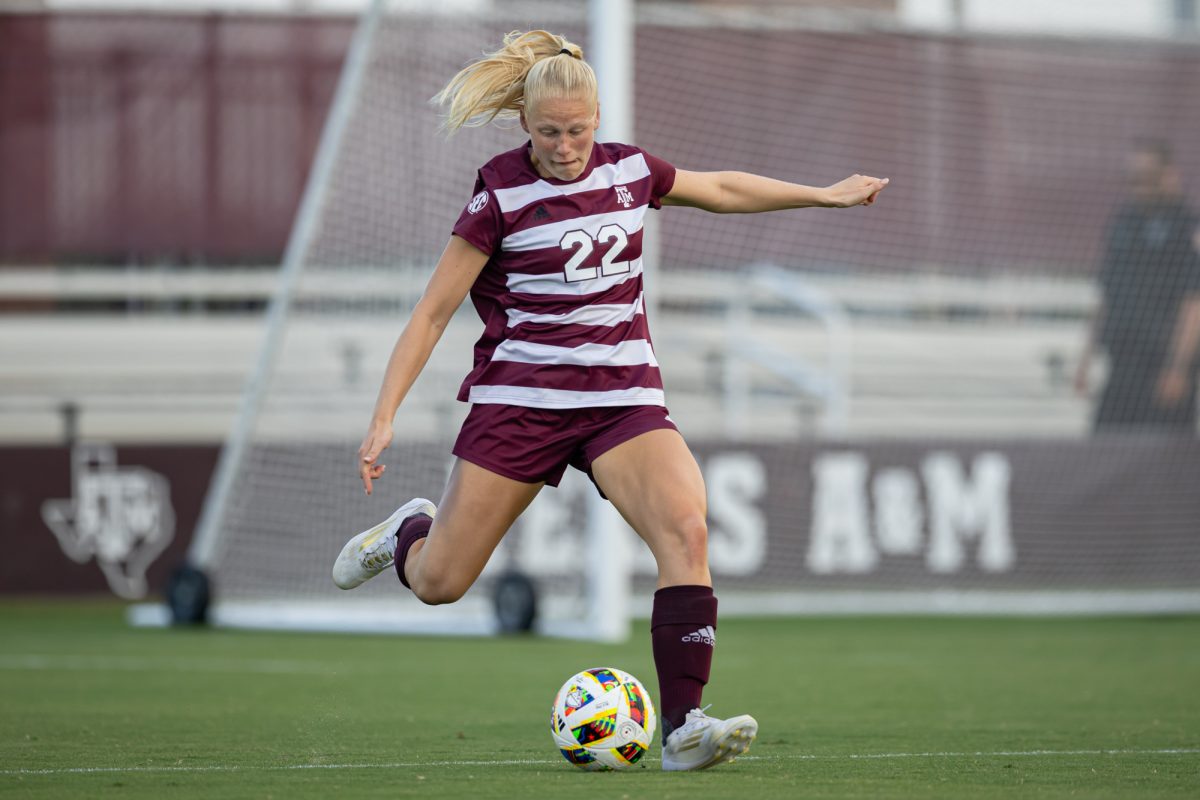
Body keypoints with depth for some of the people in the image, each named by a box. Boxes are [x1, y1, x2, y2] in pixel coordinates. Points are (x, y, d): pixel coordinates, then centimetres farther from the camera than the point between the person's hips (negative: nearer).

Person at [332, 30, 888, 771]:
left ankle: (683, 725, -26)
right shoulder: (501, 195, -8)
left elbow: (722, 189, 25)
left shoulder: (629, 170, 5)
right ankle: (411, 532, 39)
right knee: (438, 585, 0)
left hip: (624, 396, 3)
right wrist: (384, 418, -14)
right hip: (520, 397, -3)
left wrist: (827, 194, 29)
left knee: (686, 529, -24)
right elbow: (433, 312, -7)